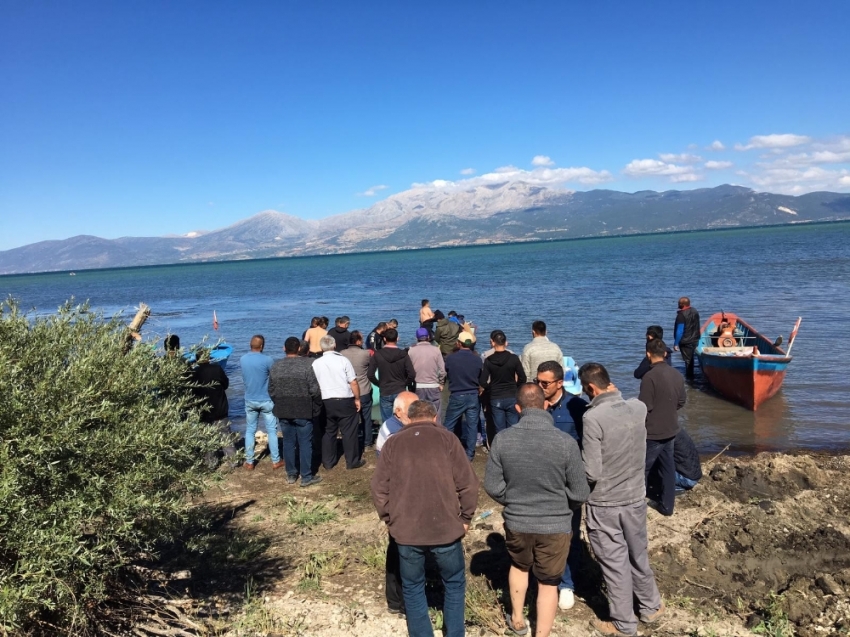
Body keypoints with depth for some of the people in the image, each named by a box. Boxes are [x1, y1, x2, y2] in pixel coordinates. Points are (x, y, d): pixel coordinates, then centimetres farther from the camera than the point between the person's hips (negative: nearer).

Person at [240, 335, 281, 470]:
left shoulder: (242, 360, -4)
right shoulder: (267, 360, -18)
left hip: (250, 400, 4)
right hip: (266, 400, -4)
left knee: (250, 431, 13)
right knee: (272, 431, 7)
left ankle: (249, 462, 17)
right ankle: (276, 461, 13)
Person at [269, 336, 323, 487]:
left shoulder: (276, 366, 2)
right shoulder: (307, 364, -12)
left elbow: (271, 390, 7)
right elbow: (315, 390, -13)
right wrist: (317, 407, 1)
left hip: (283, 411, 4)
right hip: (303, 411, -4)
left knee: (288, 442, 13)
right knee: (305, 443, 3)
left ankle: (291, 474, 22)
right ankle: (306, 477, 8)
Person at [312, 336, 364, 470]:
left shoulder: (316, 363, -2)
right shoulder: (343, 360, -9)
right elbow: (353, 382, -8)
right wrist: (357, 399, 3)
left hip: (326, 402, 3)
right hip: (345, 401, -3)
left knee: (328, 432, 14)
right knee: (349, 432, 7)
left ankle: (328, 462, 22)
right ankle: (352, 461, 14)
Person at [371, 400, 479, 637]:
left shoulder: (392, 443, 5)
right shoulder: (447, 439, 0)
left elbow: (379, 488, 4)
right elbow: (468, 483, -5)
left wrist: (389, 520, 16)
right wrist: (465, 517, 7)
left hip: (406, 530, 1)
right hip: (446, 528, -1)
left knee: (412, 588, 19)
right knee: (454, 584, 19)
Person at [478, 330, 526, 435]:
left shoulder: (488, 360, -7)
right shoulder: (513, 358, -7)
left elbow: (482, 382, -9)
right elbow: (522, 378, -5)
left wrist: (491, 390, 9)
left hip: (495, 399, 0)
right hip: (512, 397, 0)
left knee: (500, 431, 7)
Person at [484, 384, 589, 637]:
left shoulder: (502, 439, -17)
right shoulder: (566, 443, -21)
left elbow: (492, 486, -9)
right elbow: (580, 493, -13)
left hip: (516, 522, 2)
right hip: (555, 525, -2)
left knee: (519, 566, 31)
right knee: (548, 583, 19)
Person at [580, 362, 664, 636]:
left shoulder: (593, 417, -26)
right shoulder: (639, 408, -9)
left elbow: (591, 472, -24)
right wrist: (613, 394, 11)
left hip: (604, 504, -5)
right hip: (635, 498, 5)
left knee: (614, 563, 11)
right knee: (638, 556, 25)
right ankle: (651, 607, 43)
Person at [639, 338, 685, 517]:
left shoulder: (650, 376, -22)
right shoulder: (677, 374, 1)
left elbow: (644, 408, -20)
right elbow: (681, 402, 11)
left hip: (652, 433, -7)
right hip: (670, 430, 7)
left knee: (642, 469, 5)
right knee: (668, 468, 16)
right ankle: (667, 506, 24)